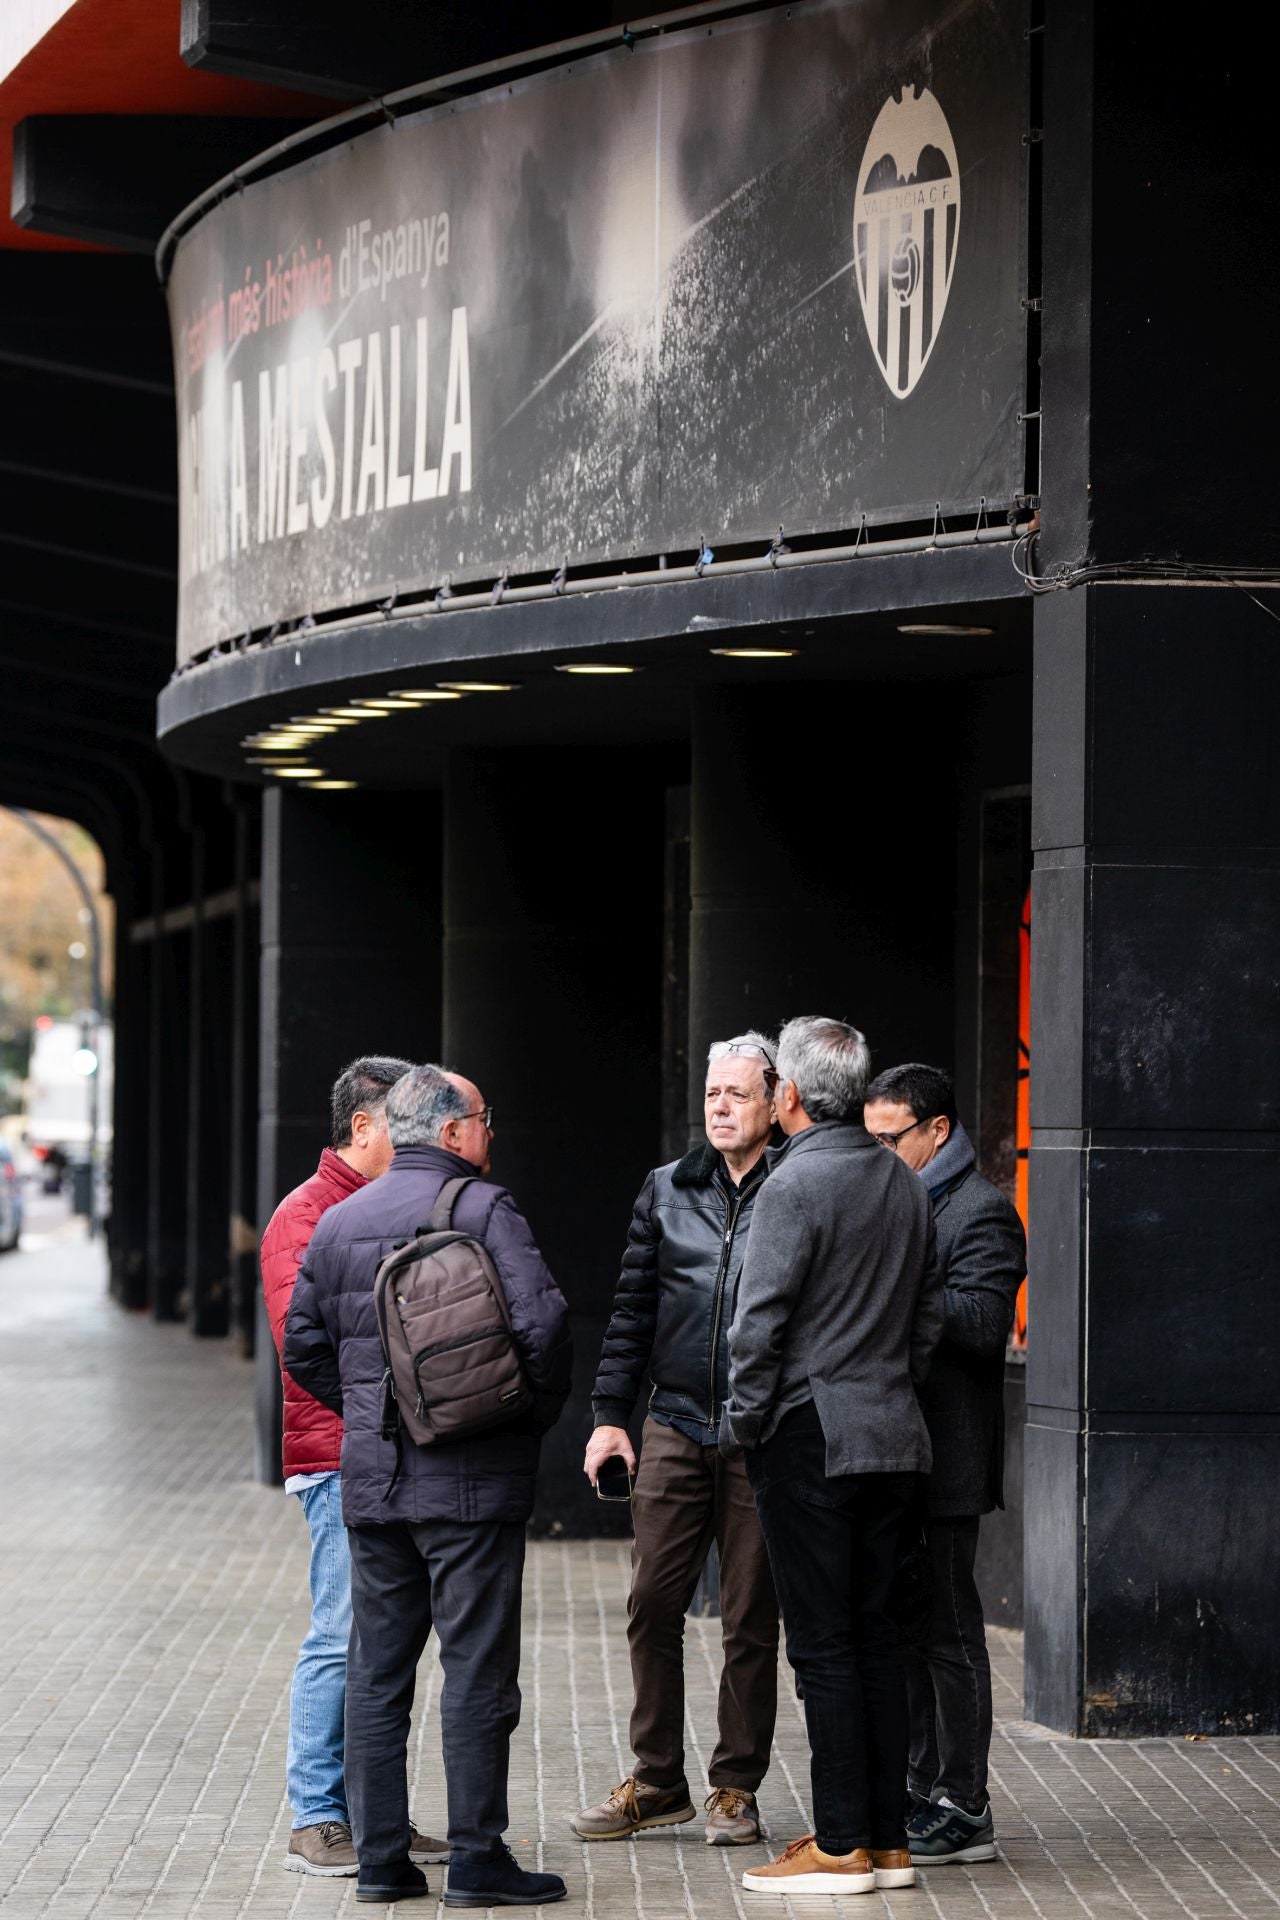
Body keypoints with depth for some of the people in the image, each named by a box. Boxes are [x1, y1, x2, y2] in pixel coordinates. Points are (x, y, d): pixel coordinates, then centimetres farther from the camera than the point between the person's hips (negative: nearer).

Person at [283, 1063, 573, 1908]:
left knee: (377, 1671, 10)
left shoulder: (340, 1221, 10)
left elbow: (304, 1344, 13)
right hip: (472, 1481, -6)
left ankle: (381, 1855, 11)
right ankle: (478, 1860, 0)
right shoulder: (484, 1209, -8)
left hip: (371, 1481, 6)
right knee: (477, 1671, -1)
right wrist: (536, 1417, -2)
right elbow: (541, 1322, -17)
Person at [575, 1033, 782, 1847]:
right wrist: (611, 1413, 7)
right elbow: (633, 1310, 14)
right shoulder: (668, 1191, 11)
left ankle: (737, 1787, 13)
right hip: (676, 1430, 4)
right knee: (654, 1606, 3)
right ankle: (657, 1781, 14)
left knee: (751, 1619, 3)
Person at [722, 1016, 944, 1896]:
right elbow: (931, 1311, 17)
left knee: (823, 1641, -4)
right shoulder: (906, 1184, 10)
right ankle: (888, 1838, 12)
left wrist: (744, 1421, -3)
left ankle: (841, 1846, -3)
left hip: (810, 1436, -7)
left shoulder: (798, 1181, -13)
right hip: (894, 1436, 7)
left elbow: (761, 1319, -14)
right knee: (876, 1633, 11)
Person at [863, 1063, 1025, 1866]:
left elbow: (982, 1322, -22)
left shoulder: (980, 1212, -11)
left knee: (947, 1629, -6)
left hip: (943, 1461, -9)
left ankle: (963, 1811, -1)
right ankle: (921, 1791, 20)